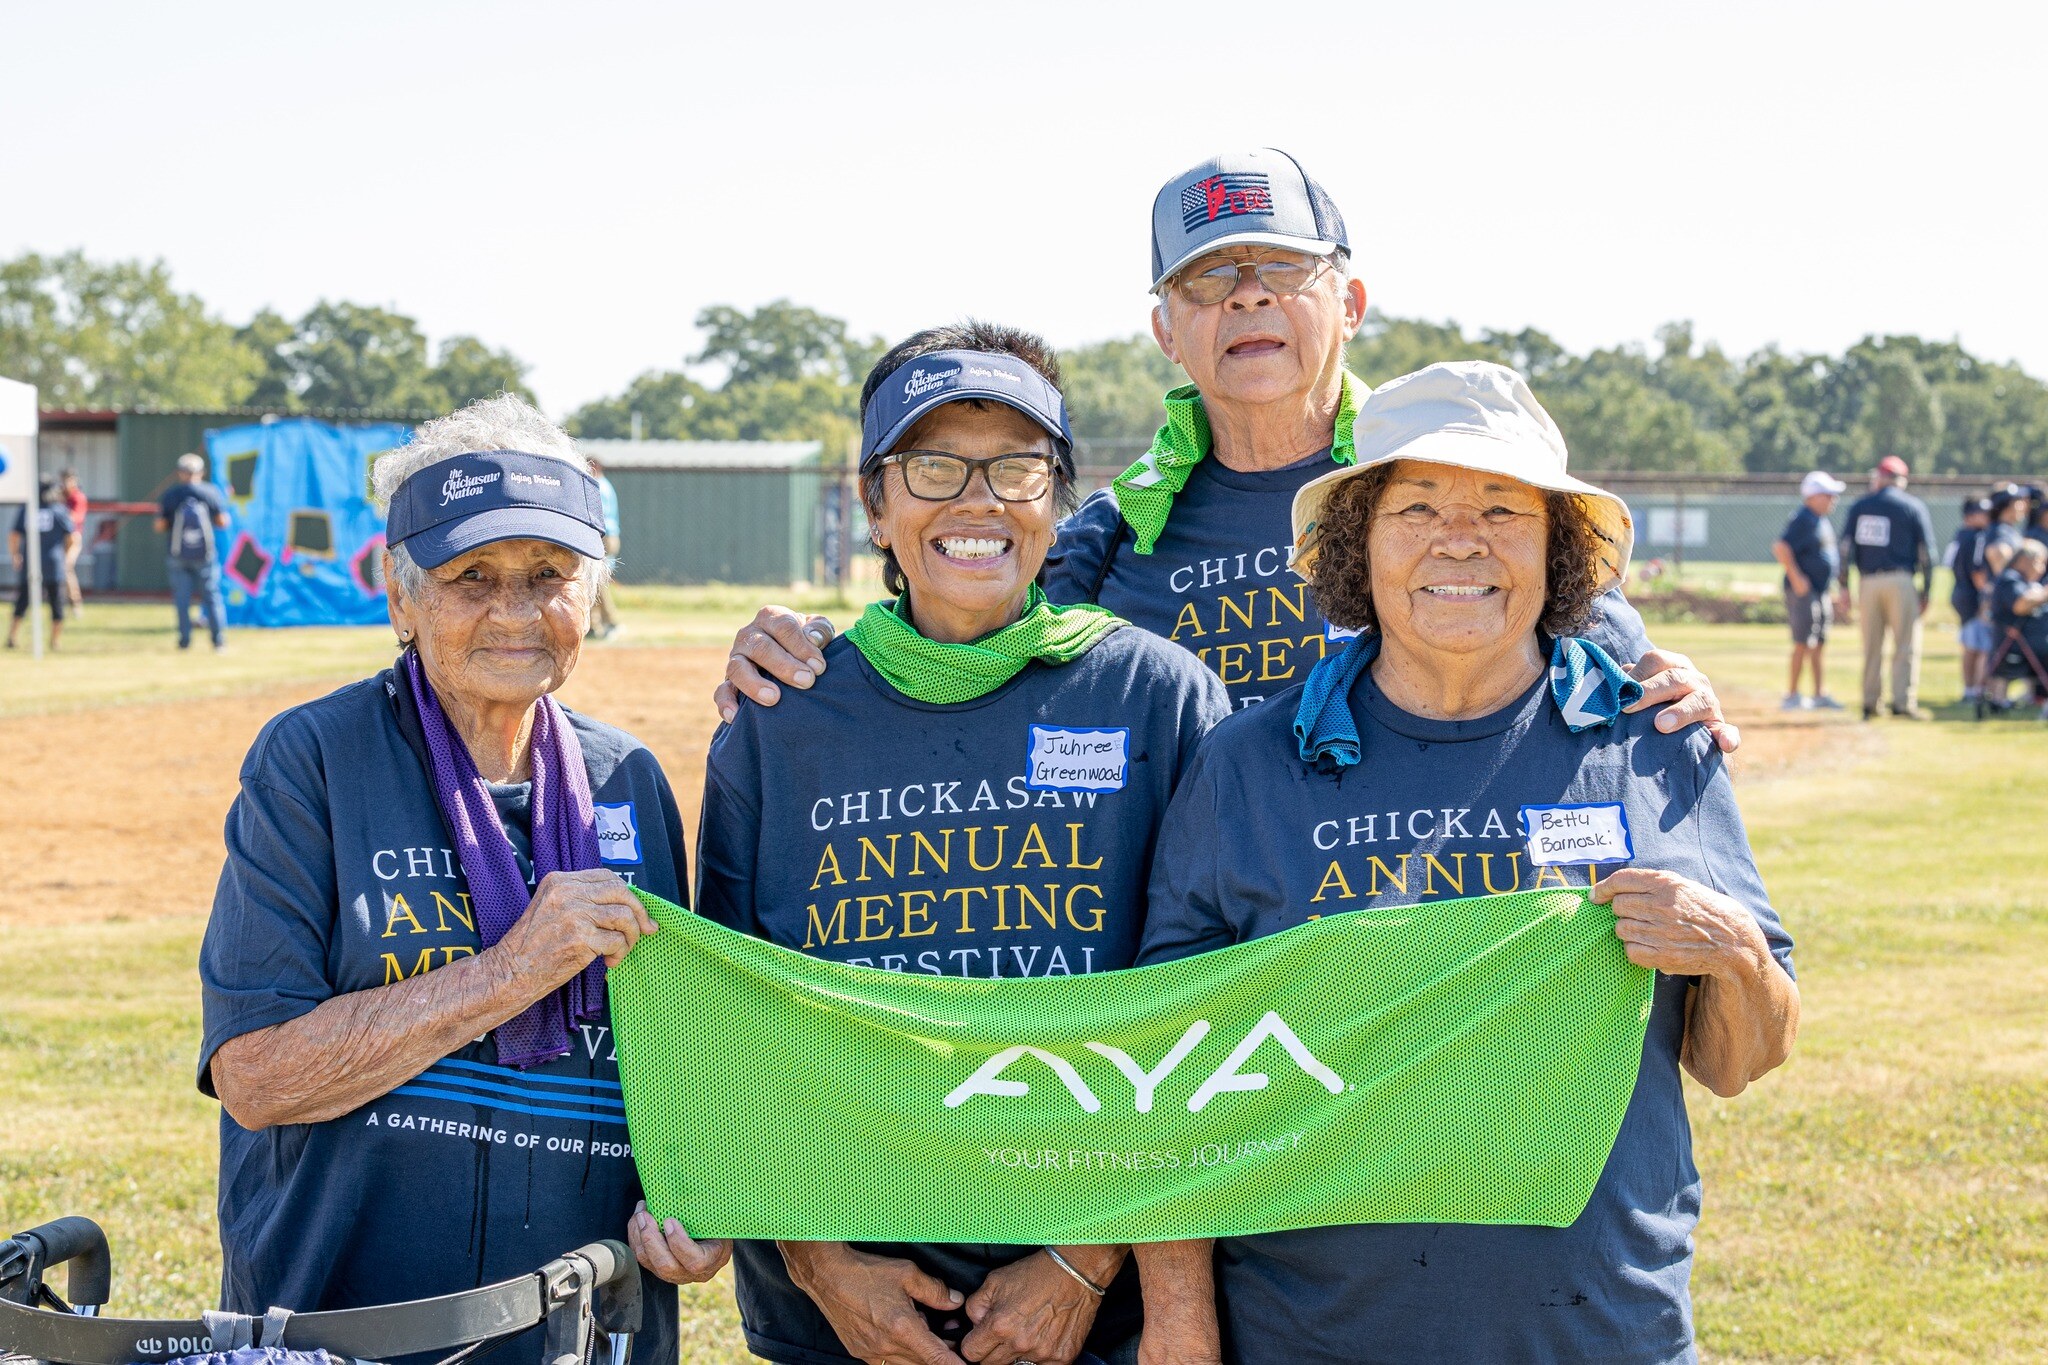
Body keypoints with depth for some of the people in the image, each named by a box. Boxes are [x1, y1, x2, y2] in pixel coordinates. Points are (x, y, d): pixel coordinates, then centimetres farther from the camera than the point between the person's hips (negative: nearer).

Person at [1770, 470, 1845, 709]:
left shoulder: (1823, 521, 16)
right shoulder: (1802, 520, -15)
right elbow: (1780, 547, -25)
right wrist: (1795, 577, -25)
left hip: (1821, 591, 10)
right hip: (1803, 590, -10)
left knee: (1819, 643, 11)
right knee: (1804, 642, -9)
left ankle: (1820, 694, 16)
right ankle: (1792, 696, -4)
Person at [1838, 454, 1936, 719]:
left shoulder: (1859, 506, 9)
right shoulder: (1913, 506, 3)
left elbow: (1847, 546, 4)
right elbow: (1926, 551, 0)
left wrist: (1844, 586, 6)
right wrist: (1927, 591, 3)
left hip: (1869, 582, 3)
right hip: (1901, 582, -3)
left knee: (1871, 647, 9)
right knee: (1906, 645, 0)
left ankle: (1870, 703, 10)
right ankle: (1903, 702, -6)